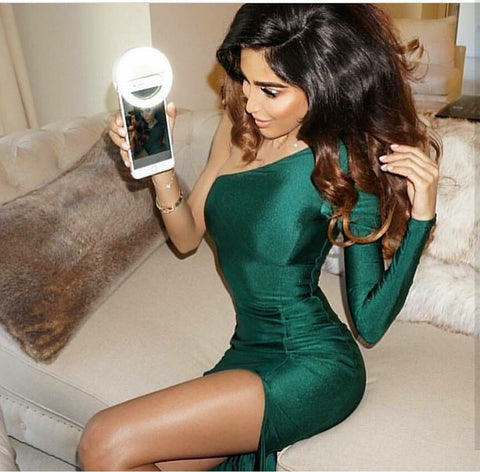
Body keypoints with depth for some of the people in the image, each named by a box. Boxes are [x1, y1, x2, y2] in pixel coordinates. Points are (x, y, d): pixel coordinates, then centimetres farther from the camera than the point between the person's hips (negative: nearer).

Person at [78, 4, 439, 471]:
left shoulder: (345, 168, -15)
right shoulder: (237, 129, 0)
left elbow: (370, 323, -12)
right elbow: (187, 237, 8)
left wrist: (420, 214, -22)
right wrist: (159, 167, -9)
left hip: (310, 367, -6)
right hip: (248, 353, 6)